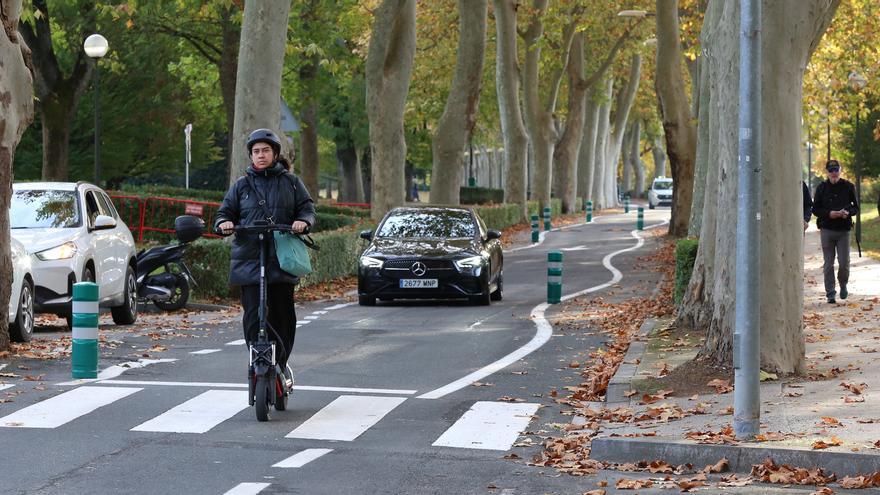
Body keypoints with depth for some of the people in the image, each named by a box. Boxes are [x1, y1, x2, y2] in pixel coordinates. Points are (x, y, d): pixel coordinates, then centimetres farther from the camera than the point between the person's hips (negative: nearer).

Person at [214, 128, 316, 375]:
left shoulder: (291, 182, 11)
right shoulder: (242, 185, 12)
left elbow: (307, 208, 8)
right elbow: (225, 212, 13)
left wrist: (303, 221, -15)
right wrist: (224, 223, -10)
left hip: (282, 260, 0)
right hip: (248, 260, 0)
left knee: (283, 314, 3)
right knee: (253, 315, -9)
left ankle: (280, 362, 19)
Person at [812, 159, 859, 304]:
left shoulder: (848, 186, 5)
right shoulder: (821, 188, 4)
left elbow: (856, 207, 8)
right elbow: (815, 209, 4)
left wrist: (848, 212, -14)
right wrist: (829, 213, -14)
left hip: (843, 230, 0)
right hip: (827, 230, 0)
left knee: (844, 262, -4)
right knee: (828, 264, 1)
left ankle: (843, 285, 24)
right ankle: (830, 293, 7)